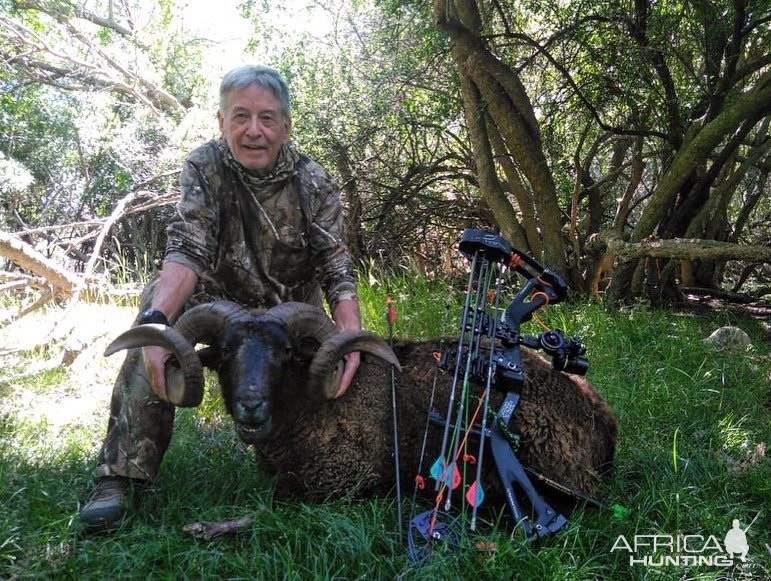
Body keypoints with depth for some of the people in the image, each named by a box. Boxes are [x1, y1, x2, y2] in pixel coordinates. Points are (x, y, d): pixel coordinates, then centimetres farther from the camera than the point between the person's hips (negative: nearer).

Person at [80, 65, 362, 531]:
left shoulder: (314, 184, -14)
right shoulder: (204, 167, -16)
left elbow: (337, 271, -19)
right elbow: (187, 249, -30)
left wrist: (351, 337, -37)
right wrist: (156, 321, -48)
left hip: (292, 308, 2)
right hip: (219, 295, -1)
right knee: (159, 298, -28)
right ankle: (122, 473, -27)